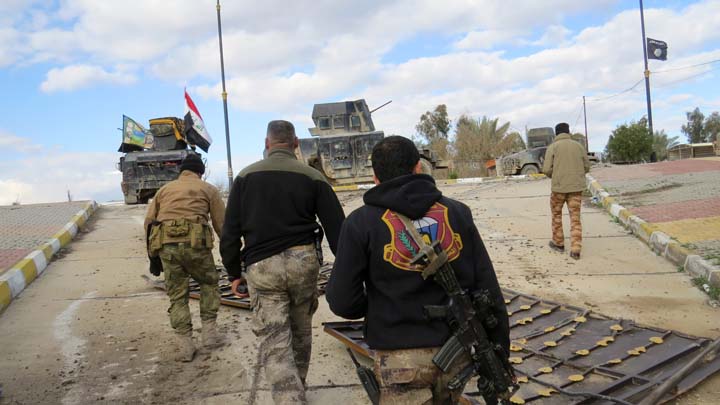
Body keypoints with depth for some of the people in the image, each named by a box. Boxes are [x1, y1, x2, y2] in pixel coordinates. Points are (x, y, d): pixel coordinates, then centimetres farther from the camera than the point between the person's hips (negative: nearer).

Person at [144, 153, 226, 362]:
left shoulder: (164, 189, 23)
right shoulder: (208, 189, 14)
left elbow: (149, 221, 15)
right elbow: (221, 223, 8)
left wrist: (154, 254, 20)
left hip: (166, 245, 3)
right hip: (195, 243, -2)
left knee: (177, 295, 13)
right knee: (209, 283, 22)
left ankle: (185, 345, 12)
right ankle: (209, 331, 17)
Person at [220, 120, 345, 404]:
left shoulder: (246, 176, 3)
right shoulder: (313, 177, 2)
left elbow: (230, 232, 2)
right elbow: (336, 228, 1)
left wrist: (234, 272, 12)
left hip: (261, 266, -1)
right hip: (303, 261, 2)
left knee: (274, 345, 1)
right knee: (301, 332, 21)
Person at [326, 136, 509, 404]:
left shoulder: (361, 223, -7)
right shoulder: (457, 213, 1)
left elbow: (343, 302, -7)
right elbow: (488, 289, 1)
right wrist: (500, 351, 9)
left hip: (400, 358, -4)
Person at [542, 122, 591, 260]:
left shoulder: (553, 147, -3)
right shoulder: (578, 146, 6)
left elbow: (546, 169, -9)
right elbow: (587, 167, 9)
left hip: (558, 186, -2)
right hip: (577, 187, 2)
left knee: (556, 215, 17)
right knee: (575, 218, 5)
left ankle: (558, 243, 27)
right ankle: (576, 249, -3)